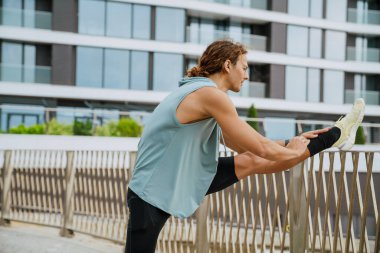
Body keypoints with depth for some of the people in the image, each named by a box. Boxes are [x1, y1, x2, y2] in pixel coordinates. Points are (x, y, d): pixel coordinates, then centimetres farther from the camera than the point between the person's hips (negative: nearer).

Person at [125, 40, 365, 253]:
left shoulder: (199, 93, 13)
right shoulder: (211, 95, -21)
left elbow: (245, 146, 21)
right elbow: (260, 148, -17)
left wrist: (291, 142, 19)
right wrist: (292, 151, 3)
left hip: (180, 180, 9)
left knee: (250, 162, 10)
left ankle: (335, 136, 17)